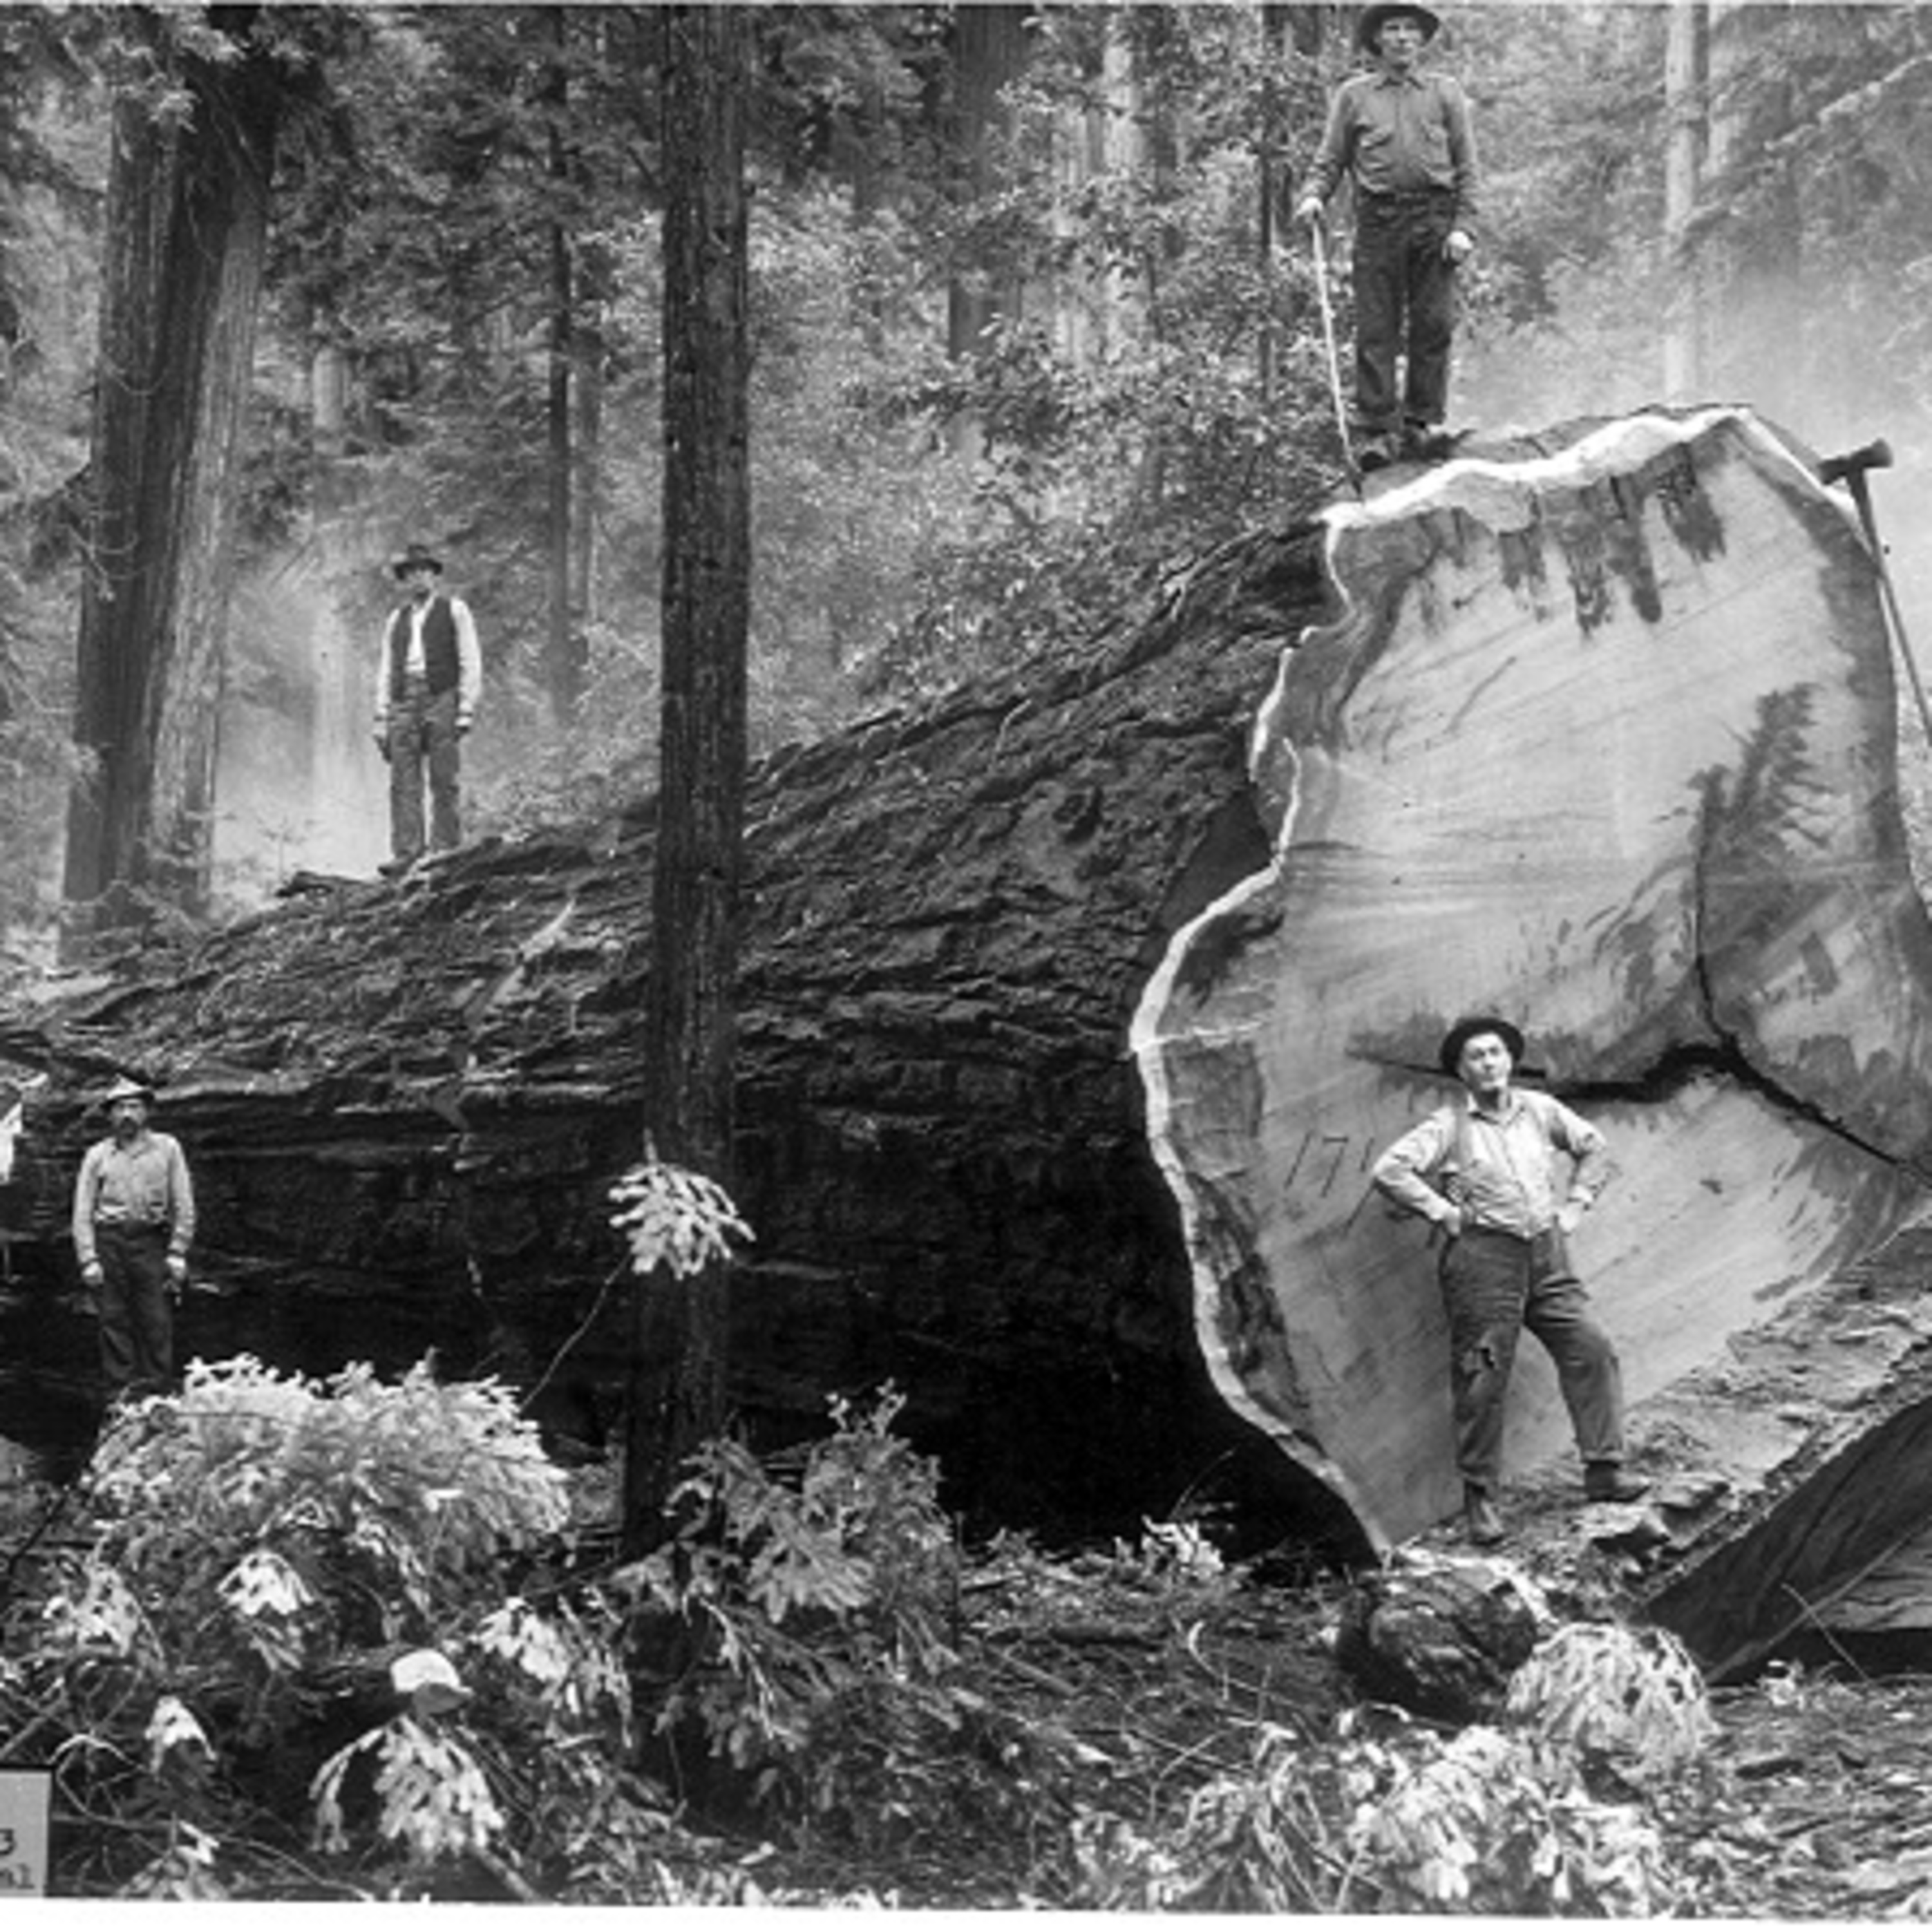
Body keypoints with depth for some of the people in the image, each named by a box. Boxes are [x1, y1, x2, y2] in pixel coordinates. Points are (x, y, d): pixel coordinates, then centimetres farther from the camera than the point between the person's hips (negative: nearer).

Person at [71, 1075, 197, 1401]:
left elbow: (184, 1206, 7)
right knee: (114, 1322, -1)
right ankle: (120, 1393, 3)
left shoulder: (167, 1148, 9)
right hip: (109, 1242, 1)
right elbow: (82, 1212, 8)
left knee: (157, 1323, -6)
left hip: (151, 1241, -1)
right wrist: (89, 1260, -2)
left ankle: (154, 1392, -3)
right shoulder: (97, 1156, 10)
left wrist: (178, 1253, -1)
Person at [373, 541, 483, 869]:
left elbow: (471, 665, 2)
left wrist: (466, 712, -9)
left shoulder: (454, 610, 8)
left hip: (442, 698, -4)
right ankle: (405, 854, -9)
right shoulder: (397, 619, 20)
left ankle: (445, 852, -7)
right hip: (404, 702, 4)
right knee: (403, 783, -5)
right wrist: (381, 721, 10)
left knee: (445, 782, -7)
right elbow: (385, 672, 19)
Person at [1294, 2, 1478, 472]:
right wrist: (1314, 195, -9)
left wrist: (1464, 225, -2)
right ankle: (1378, 432, -5)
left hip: (1434, 220, 1)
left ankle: (1423, 423, 3)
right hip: (1378, 221, 0)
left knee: (1433, 327, -3)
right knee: (1376, 332, -5)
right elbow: (1331, 159, 12)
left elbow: (1466, 165, 10)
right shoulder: (1353, 95, 15)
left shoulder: (1446, 93, 15)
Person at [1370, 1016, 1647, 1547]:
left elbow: (1593, 1148, 24)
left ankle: (1604, 1470, 2)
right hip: (1484, 1257, -4)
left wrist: (1576, 1205, 14)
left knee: (1591, 1350, -5)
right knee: (1484, 1377, -4)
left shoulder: (1541, 1111, 10)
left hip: (1547, 1254, 5)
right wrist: (1443, 1213, -10)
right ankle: (1478, 1497, 4)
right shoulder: (1449, 1126, -3)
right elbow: (1389, 1171, -9)